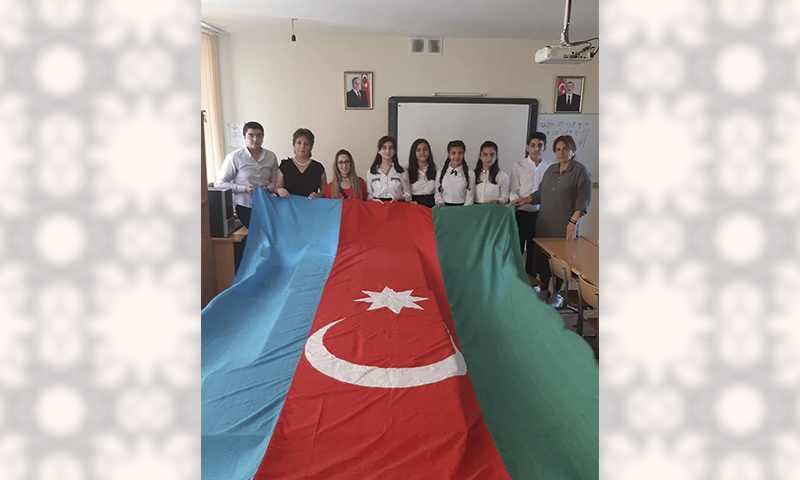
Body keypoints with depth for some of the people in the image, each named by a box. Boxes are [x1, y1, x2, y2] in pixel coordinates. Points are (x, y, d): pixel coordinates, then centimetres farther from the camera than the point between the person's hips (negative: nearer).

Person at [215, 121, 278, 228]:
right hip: (245, 207, -3)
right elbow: (221, 183, -4)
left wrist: (268, 189, -14)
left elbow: (275, 182, 9)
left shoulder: (271, 156, 5)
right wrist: (245, 189, -15)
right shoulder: (234, 157, -7)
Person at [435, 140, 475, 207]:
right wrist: (440, 202, -4)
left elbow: (470, 199, -1)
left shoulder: (470, 174, 1)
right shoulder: (440, 173, 7)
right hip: (445, 208, 2)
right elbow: (438, 193, 13)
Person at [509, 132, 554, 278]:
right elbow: (513, 190, -2)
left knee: (534, 250, 12)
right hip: (521, 213, -2)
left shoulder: (550, 166, 5)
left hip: (540, 214, 2)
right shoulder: (519, 166, 0)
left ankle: (531, 277, 26)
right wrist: (515, 201, -23)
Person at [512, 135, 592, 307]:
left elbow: (583, 201, -9)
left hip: (564, 227, -5)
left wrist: (573, 222, -18)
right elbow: (540, 193, 19)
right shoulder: (551, 170, 14)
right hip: (544, 225, 5)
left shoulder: (580, 170, -4)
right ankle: (544, 291, 23)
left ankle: (556, 294, 20)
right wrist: (525, 200, 3)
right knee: (541, 257, 7)